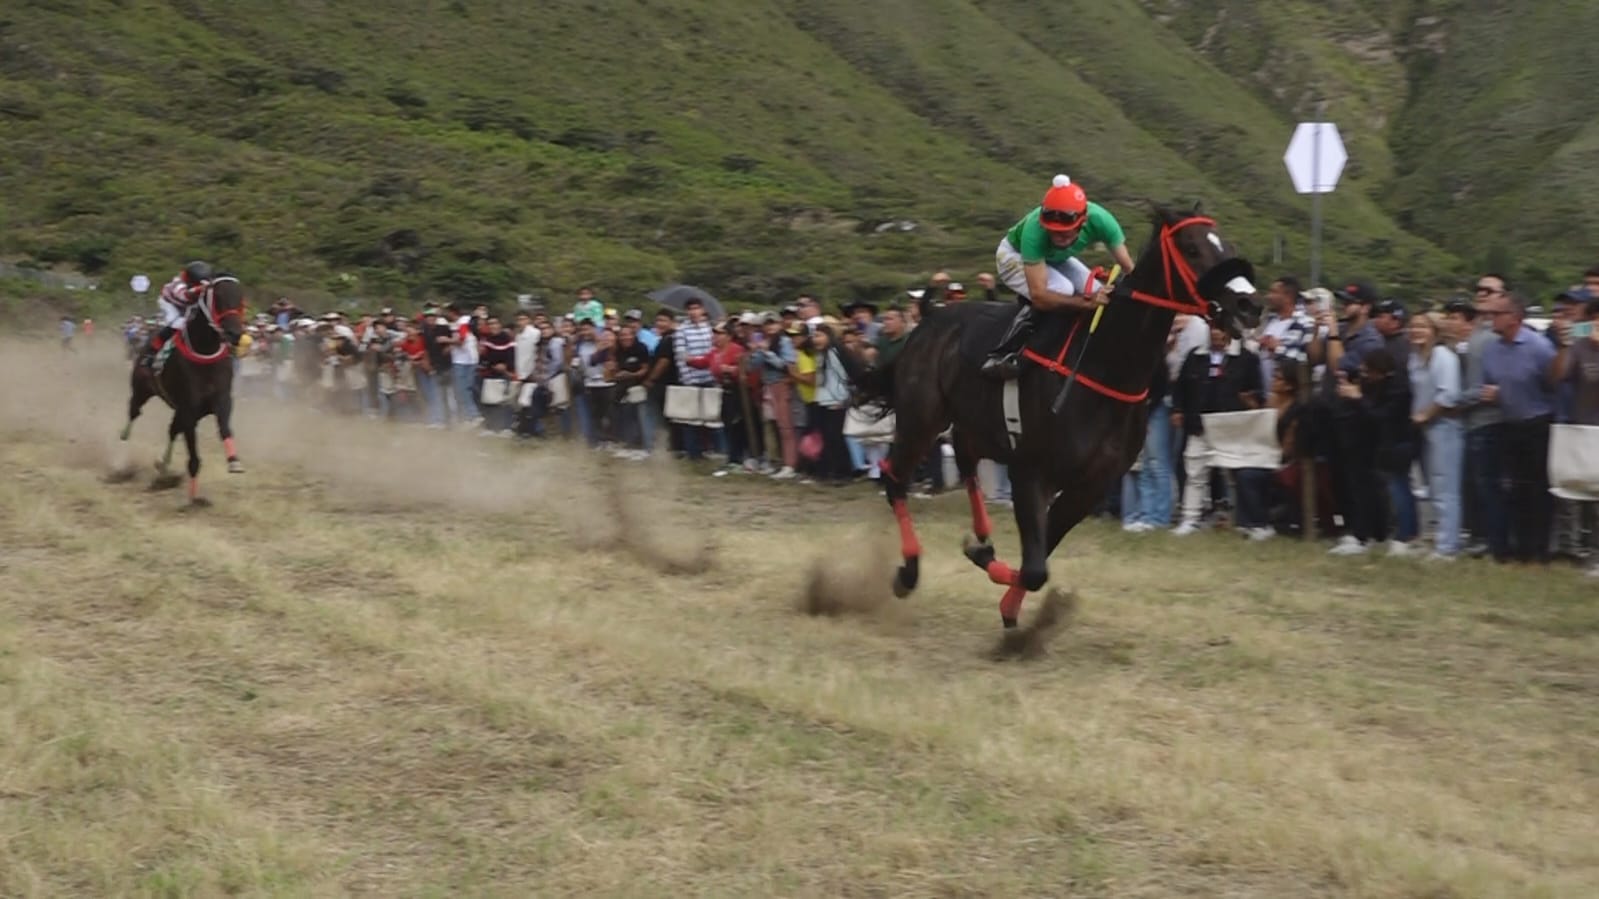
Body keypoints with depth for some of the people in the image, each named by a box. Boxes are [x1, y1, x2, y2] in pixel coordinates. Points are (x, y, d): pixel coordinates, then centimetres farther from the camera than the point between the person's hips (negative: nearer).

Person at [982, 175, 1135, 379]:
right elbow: (1039, 296, -46)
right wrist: (1087, 301, -57)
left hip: (1055, 258, 5)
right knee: (1061, 290, -32)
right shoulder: (1034, 230, -44)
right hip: (1014, 255, -5)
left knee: (1103, 296, -14)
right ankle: (1001, 355, -26)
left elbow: (1128, 269, -23)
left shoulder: (1100, 220, -35)